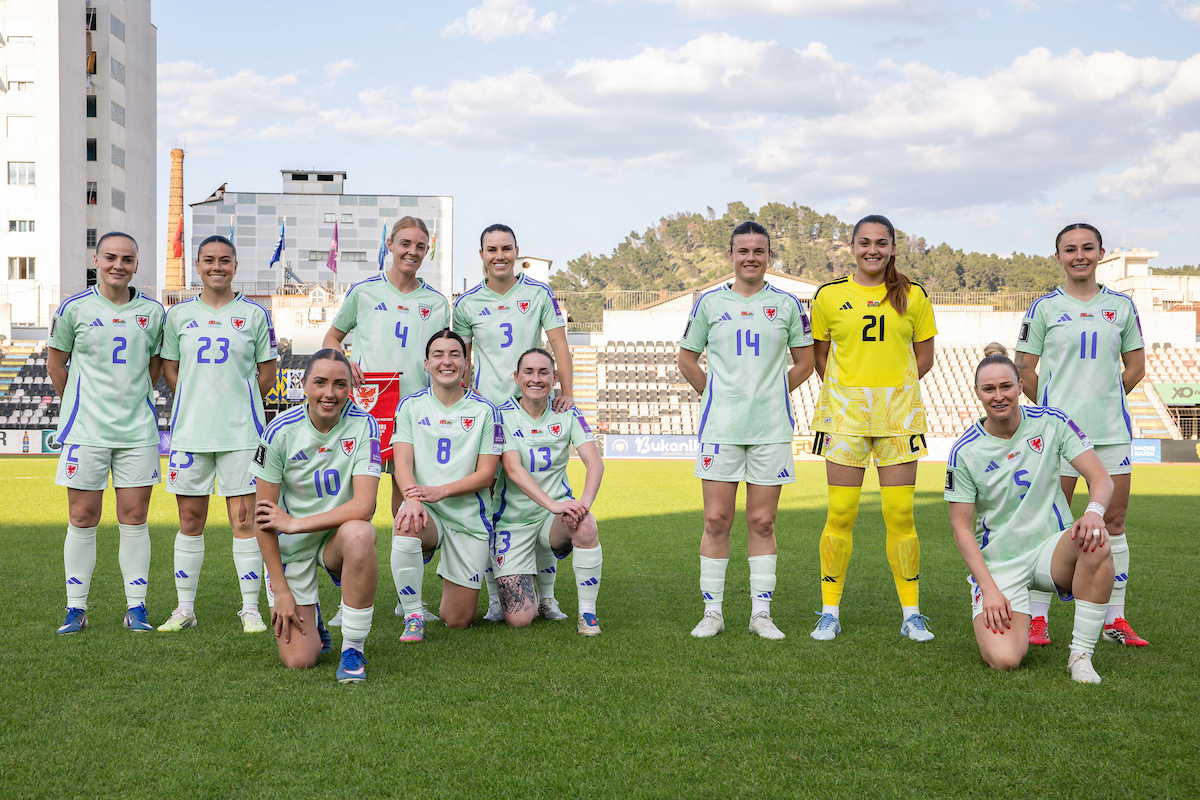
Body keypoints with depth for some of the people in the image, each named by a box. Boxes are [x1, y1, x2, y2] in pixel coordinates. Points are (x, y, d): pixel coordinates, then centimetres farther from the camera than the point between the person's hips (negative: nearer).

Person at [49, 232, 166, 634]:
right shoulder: (74, 308, 0)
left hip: (138, 430, 1)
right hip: (85, 430, -1)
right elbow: (55, 363, 11)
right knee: (82, 520, 3)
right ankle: (76, 609, 12)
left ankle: (136, 608, 11)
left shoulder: (153, 311, 4)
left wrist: (133, 400, 12)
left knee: (134, 518, 3)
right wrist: (80, 405, 12)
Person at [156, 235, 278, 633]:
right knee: (190, 521, 7)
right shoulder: (179, 314, 9)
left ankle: (250, 608, 6)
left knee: (244, 520, -2)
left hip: (241, 432, -2)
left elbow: (266, 375, 8)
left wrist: (235, 403, 4)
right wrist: (201, 402, 5)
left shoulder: (254, 314, 4)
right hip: (189, 431, 2)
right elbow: (170, 369, 14)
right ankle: (185, 608, 16)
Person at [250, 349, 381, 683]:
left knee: (359, 534, -38)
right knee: (298, 660, -9)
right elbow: (263, 515, -11)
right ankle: (309, 617, 29)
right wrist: (281, 591, -12)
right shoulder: (281, 430, -14)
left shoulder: (363, 425, -14)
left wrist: (294, 523, -20)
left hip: (337, 535, 0)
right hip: (289, 546, 0)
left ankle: (353, 648, -19)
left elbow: (363, 506, -23)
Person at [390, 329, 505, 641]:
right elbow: (402, 463, -5)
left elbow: (486, 474, -3)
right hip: (426, 510, 0)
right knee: (406, 526, -39)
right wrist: (413, 499, -27)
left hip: (469, 517, 0)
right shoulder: (410, 406, 5)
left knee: (458, 620, -2)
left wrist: (439, 491, -19)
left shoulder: (484, 411, 2)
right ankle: (413, 617, -19)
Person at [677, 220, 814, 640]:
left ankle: (761, 613, 11)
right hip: (719, 427, 0)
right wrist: (716, 396, 9)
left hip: (771, 428, 0)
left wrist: (770, 394, 8)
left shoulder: (786, 304, 7)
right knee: (716, 521, -1)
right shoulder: (709, 302, 7)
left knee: (762, 522, 3)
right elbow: (687, 360, 16)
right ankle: (712, 612, 8)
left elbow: (804, 363, 15)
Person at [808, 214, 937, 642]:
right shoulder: (829, 296, 4)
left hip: (898, 412, 0)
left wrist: (890, 387, 4)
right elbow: (819, 354, 13)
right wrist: (844, 393, 4)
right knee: (840, 513, -2)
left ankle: (911, 614, 10)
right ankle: (830, 611, 9)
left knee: (900, 514, -1)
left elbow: (924, 357, 12)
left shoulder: (912, 296, 6)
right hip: (844, 411, 0)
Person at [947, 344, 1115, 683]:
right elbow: (962, 528, -5)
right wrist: (989, 589, -14)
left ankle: (1080, 655, -19)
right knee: (1004, 659, -23)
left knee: (1096, 541, -35)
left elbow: (1101, 478, -8)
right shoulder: (965, 451, -7)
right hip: (997, 565, -1)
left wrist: (1094, 512, -32)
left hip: (1051, 549, 1)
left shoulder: (1051, 423, -4)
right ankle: (997, 617, 15)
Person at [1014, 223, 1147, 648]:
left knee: (1113, 521, 5)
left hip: (1112, 429, 3)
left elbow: (1135, 366, 16)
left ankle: (1115, 619, 14)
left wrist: (1103, 398, 11)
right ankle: (1037, 617, 3)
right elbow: (1024, 371, 4)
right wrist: (1053, 409, 7)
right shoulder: (1044, 307, 2)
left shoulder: (1121, 306, 10)